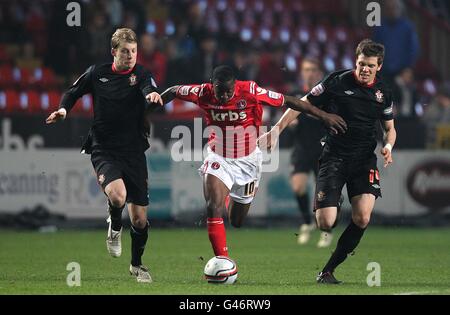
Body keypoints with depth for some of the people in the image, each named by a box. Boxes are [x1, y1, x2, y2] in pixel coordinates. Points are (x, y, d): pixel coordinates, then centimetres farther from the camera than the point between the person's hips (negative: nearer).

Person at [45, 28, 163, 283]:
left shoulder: (141, 75, -4)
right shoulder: (97, 74, 2)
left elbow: (150, 91, -26)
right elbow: (74, 93, 18)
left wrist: (154, 96, -49)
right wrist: (63, 109, -1)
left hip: (134, 152, 1)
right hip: (103, 150, -1)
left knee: (140, 218, 3)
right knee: (117, 195, -31)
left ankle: (137, 264, 30)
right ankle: (115, 228, 4)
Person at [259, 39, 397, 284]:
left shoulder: (383, 92, 6)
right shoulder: (338, 82, -5)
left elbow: (389, 128, 19)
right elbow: (303, 104, 2)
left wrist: (388, 145, -3)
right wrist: (276, 131, -5)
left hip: (365, 160, 2)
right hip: (334, 157, -2)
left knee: (362, 218, -21)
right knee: (325, 223, -14)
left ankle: (329, 269, -6)